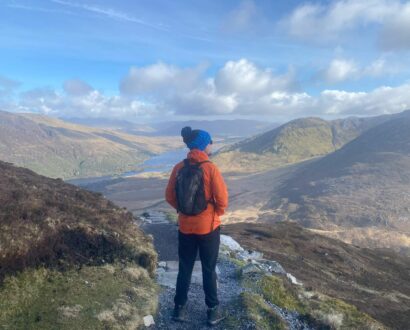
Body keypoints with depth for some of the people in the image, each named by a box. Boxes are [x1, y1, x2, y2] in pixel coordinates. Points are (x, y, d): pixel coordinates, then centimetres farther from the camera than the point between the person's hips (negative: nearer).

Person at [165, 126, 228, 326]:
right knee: (209, 269, 12)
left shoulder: (179, 168, -4)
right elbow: (222, 199, -16)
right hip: (208, 227, -3)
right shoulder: (210, 168, -17)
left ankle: (180, 309, 29)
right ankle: (213, 312, 25)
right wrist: (218, 213, 3)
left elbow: (170, 197, 1)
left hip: (185, 226, 4)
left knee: (184, 268, 17)